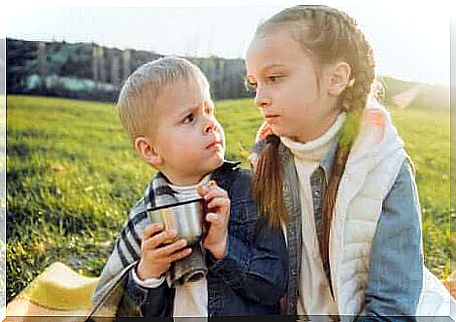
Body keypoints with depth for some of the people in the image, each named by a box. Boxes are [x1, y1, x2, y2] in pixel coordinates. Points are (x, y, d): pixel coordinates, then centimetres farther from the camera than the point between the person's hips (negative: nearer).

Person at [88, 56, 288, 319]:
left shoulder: (250, 190, -16)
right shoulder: (144, 219, -12)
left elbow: (275, 285, -17)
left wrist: (223, 245, -27)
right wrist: (146, 274, -24)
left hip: (245, 311, 0)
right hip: (177, 312, 1)